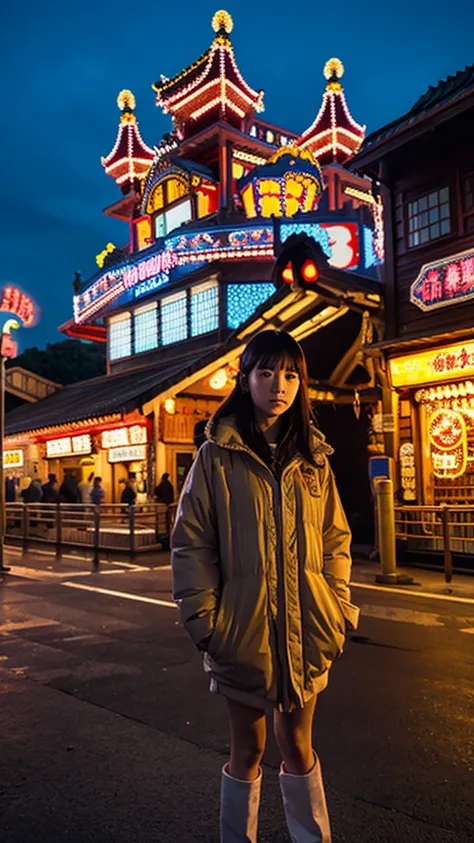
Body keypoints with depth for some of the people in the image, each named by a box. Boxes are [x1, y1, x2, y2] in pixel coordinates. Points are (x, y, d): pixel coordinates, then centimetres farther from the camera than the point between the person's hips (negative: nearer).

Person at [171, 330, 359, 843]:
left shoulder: (313, 458, 5)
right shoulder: (217, 456, -6)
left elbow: (335, 540, 8)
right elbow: (191, 542, -7)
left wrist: (337, 611, 2)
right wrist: (204, 620, -11)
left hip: (304, 629, 3)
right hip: (243, 628, -2)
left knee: (298, 745, 17)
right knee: (247, 749, 14)